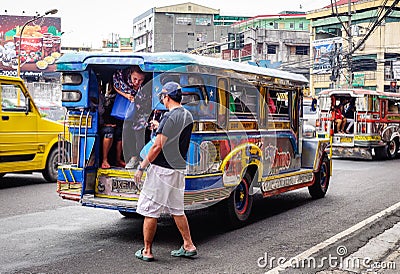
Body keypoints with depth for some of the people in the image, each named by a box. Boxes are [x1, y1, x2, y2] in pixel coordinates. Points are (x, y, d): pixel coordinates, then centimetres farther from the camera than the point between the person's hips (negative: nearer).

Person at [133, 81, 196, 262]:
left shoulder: (169, 117, -17)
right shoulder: (188, 116, 9)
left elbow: (157, 146, -19)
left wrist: (142, 167, -10)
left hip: (162, 169, -8)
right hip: (179, 168, 8)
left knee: (150, 211, 2)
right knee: (177, 210, 18)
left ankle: (147, 251, 10)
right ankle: (188, 246, 21)